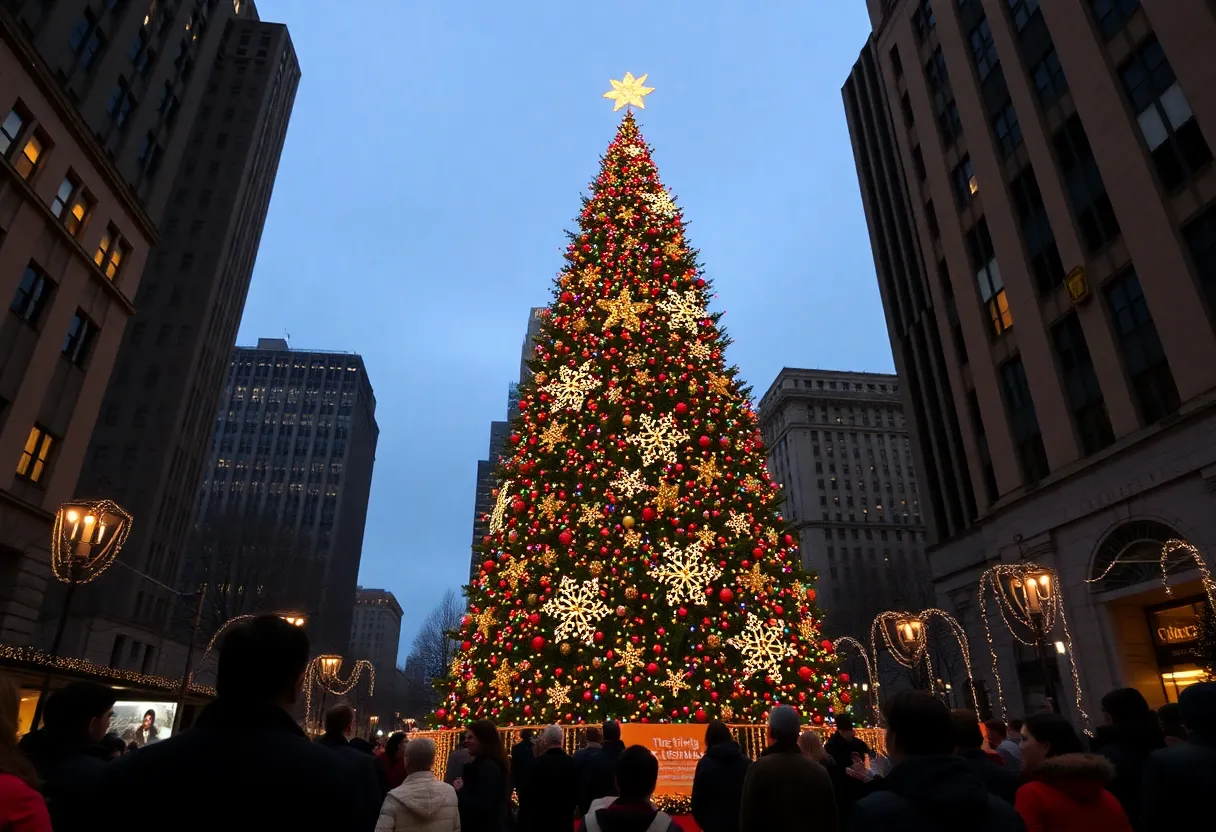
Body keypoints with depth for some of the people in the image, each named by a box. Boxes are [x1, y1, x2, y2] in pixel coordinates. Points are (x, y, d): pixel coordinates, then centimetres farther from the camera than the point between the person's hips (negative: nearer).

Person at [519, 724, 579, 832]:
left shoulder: (538, 762, -18)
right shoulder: (572, 762, -4)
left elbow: (529, 792, -12)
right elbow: (576, 791, 5)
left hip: (540, 818, -4)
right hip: (565, 819, 4)